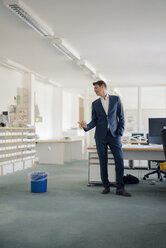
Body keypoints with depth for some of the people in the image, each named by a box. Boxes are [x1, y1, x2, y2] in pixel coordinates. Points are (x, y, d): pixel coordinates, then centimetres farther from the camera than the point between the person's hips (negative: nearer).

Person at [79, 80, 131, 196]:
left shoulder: (116, 99, 6)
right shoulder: (95, 103, 11)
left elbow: (121, 117, 6)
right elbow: (94, 121, 9)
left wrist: (120, 132, -5)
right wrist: (86, 126, -11)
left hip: (114, 135, -1)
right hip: (100, 136, 2)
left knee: (119, 160, -8)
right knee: (103, 162, 2)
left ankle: (120, 188, -3)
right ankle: (106, 186, 12)